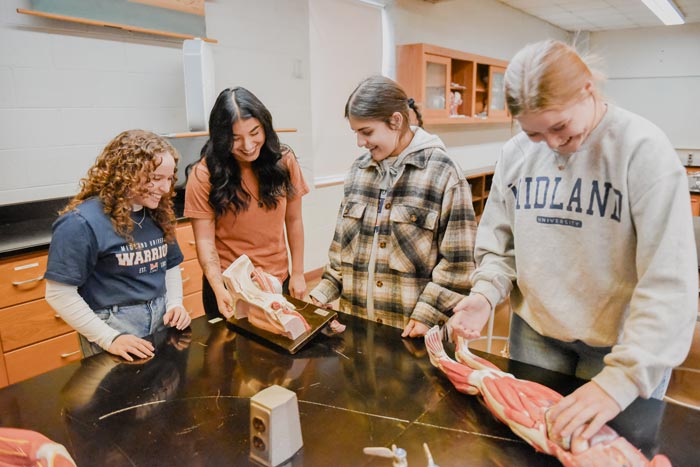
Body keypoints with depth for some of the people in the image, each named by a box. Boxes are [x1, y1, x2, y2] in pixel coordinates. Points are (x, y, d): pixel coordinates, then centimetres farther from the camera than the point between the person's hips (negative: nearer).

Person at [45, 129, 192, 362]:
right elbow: (60, 294, -16)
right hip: (113, 326, -6)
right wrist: (110, 338, -20)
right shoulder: (81, 223, -16)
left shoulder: (157, 214, 5)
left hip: (162, 319, 7)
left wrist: (175, 304, -3)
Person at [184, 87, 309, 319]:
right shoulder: (205, 174, -15)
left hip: (279, 281, 3)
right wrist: (219, 289, -27)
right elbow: (205, 241, -14)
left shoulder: (284, 161, -8)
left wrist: (298, 273, -1)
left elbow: (293, 221, -1)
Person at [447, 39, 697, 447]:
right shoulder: (516, 153, -3)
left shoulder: (642, 148, -17)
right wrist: (485, 294, -14)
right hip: (534, 332, 4)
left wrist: (621, 379, -29)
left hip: (621, 345, -3)